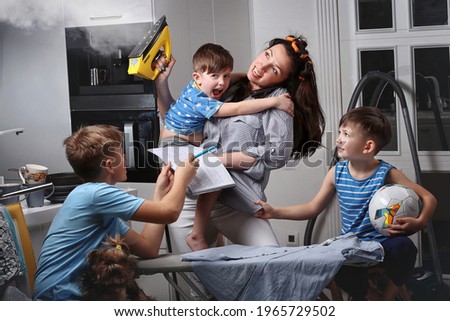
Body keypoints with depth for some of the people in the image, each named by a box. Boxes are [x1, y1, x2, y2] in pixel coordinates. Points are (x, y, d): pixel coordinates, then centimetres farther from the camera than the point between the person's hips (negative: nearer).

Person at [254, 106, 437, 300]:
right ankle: (368, 298, -3)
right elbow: (313, 208, 12)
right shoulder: (337, 173, 2)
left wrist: (419, 223, -26)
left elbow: (428, 198, -6)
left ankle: (388, 298, -7)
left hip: (383, 243, -2)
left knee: (403, 246, -36)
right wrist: (274, 212, 5)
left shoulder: (387, 174, -9)